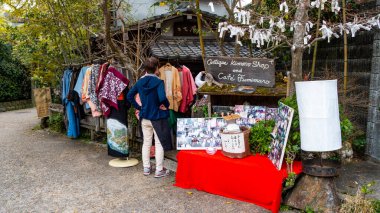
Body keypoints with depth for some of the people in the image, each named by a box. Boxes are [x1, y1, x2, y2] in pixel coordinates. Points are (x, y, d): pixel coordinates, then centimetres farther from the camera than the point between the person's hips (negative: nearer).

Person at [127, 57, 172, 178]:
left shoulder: (140, 82, 1)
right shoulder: (158, 82, -17)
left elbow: (129, 96, 4)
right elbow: (162, 98, -31)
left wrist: (138, 107, 9)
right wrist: (166, 105, -12)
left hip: (145, 117, 5)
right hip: (158, 117, -5)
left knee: (146, 143, 16)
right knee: (159, 144, 6)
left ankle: (146, 168, 26)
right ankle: (159, 170, 13)